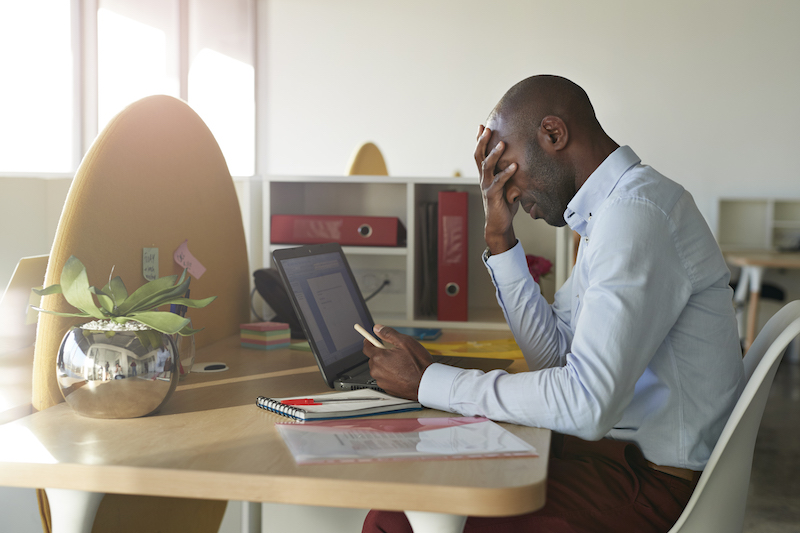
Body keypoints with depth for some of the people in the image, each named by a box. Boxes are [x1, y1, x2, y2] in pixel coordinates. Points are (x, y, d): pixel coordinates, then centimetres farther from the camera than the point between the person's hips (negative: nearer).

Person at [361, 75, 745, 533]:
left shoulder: (637, 212, -20)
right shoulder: (614, 207, 14)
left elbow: (586, 404, -27)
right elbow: (552, 353, 15)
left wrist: (429, 383, -17)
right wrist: (500, 236, 7)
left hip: (652, 485, -10)